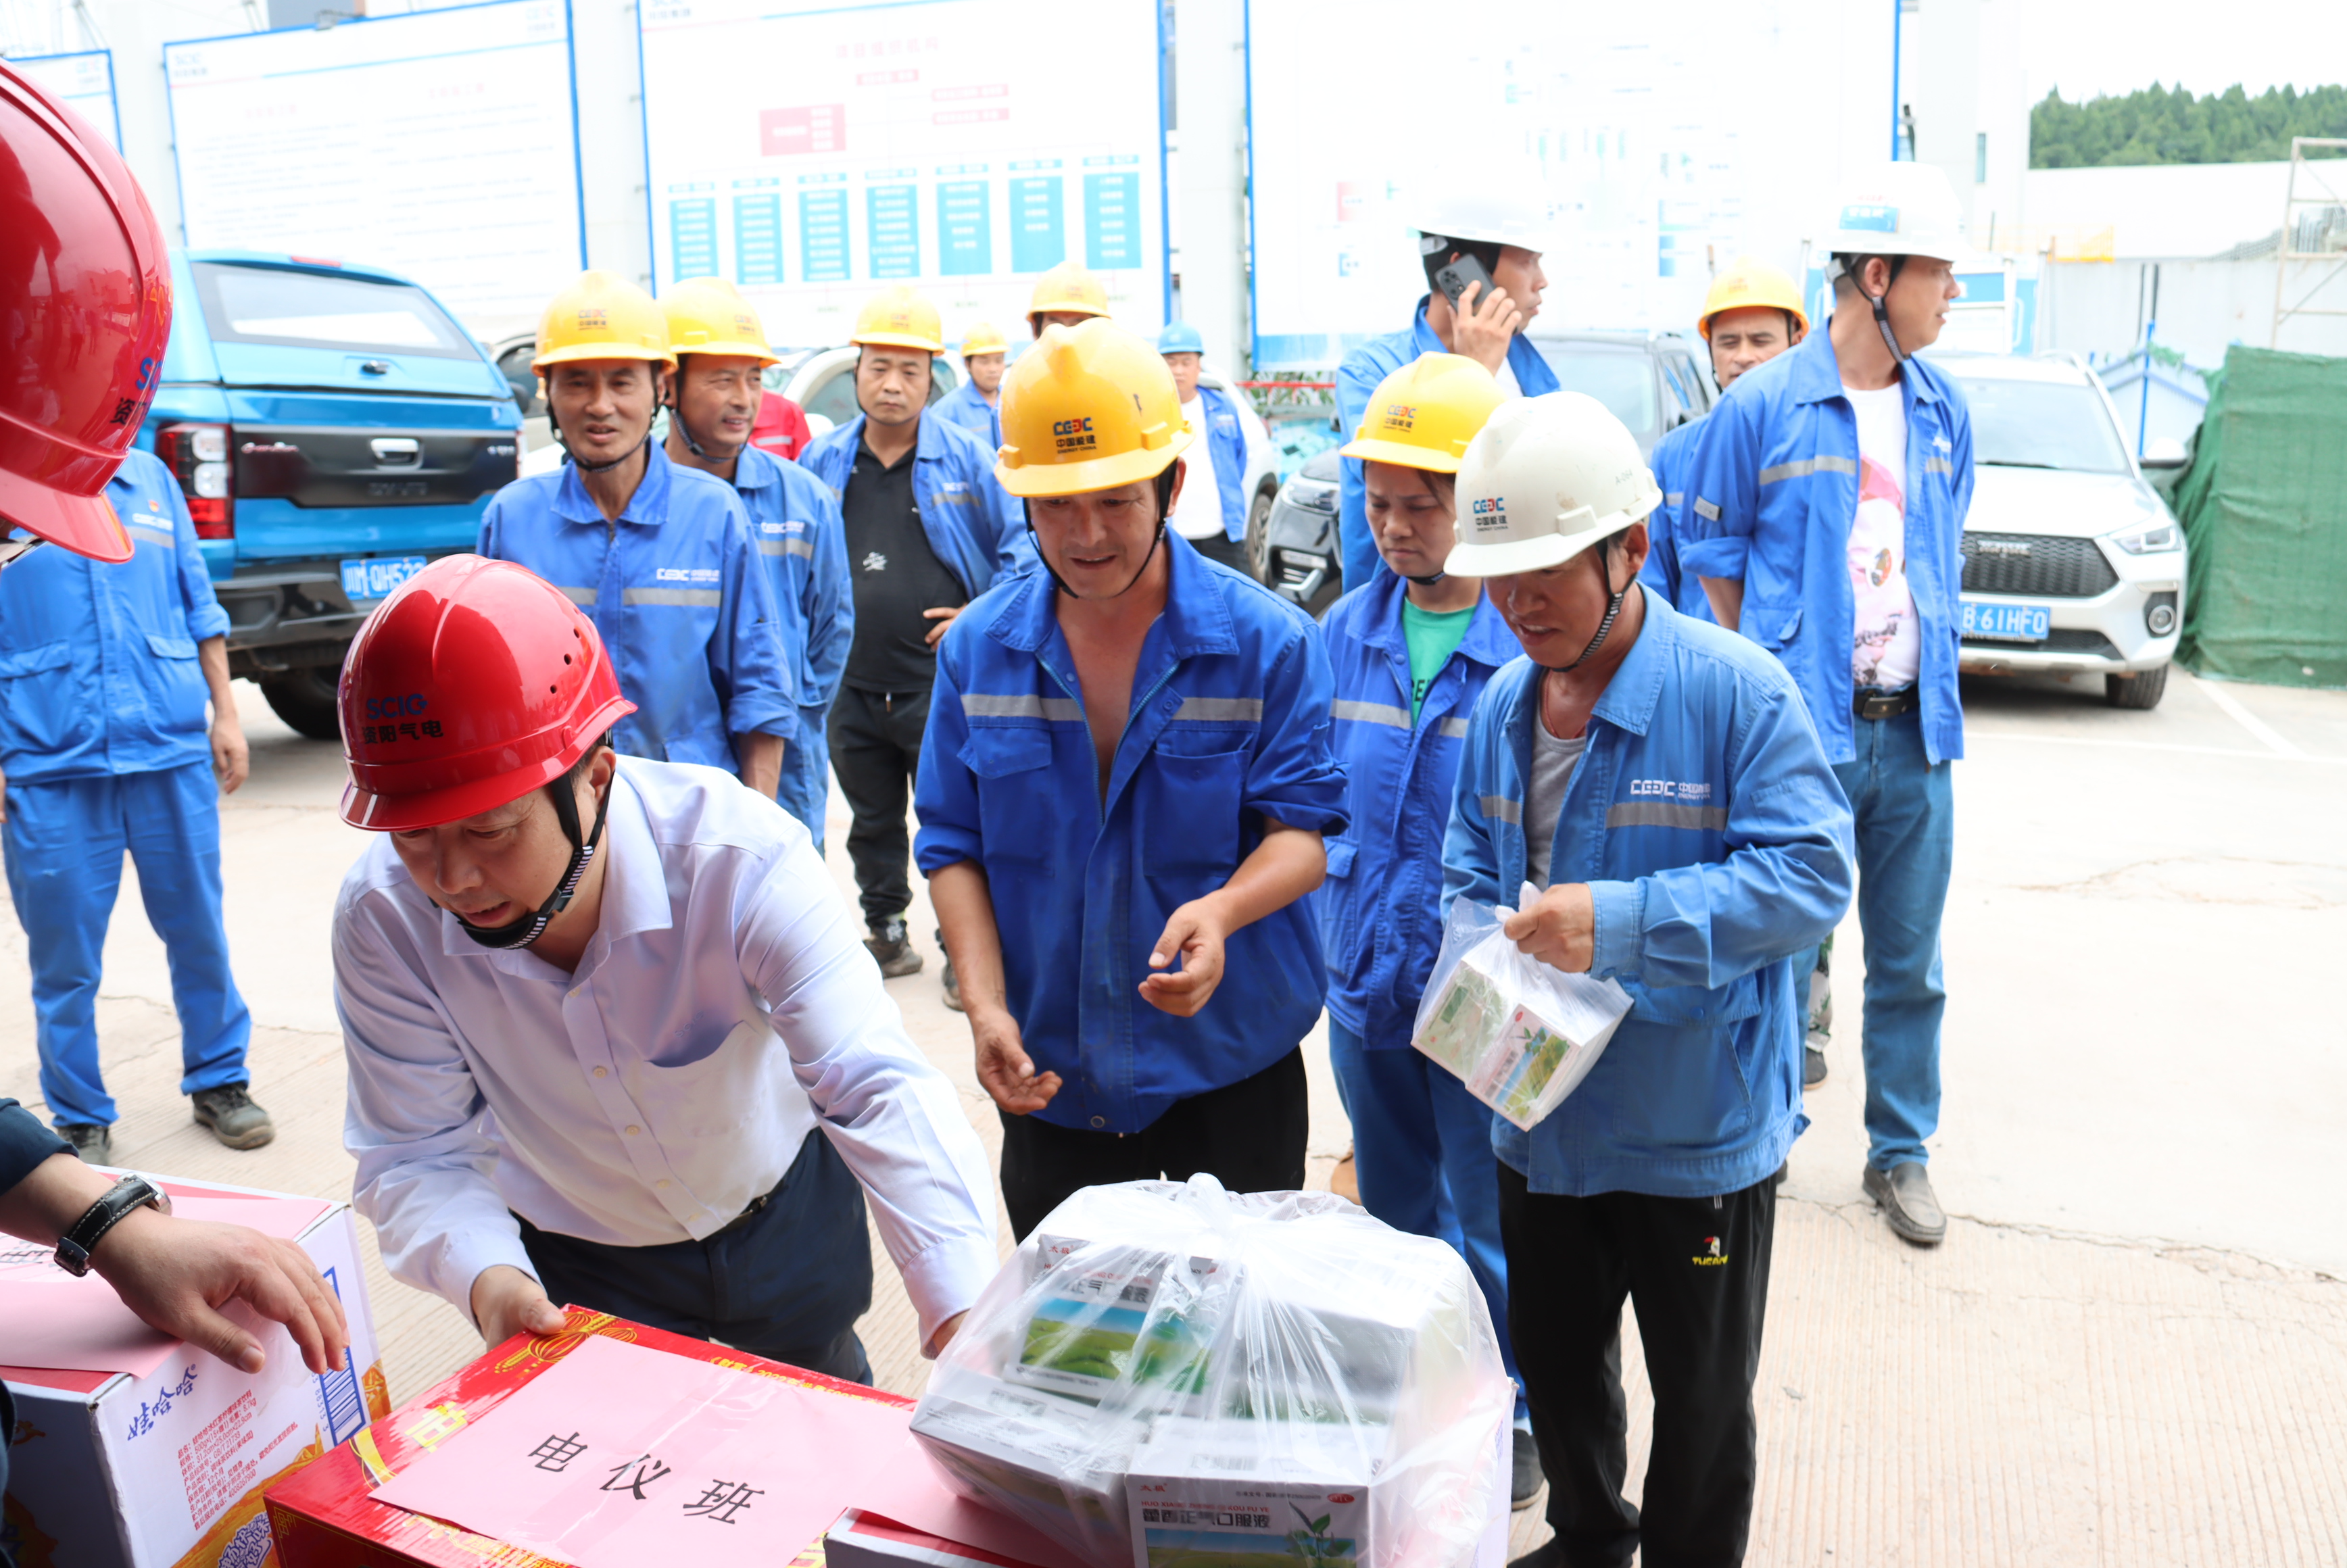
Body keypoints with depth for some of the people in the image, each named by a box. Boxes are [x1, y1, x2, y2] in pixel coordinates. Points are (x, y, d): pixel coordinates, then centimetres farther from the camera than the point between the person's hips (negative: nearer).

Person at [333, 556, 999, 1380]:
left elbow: (877, 1091, -41)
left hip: (787, 1217, 0)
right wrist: (484, 1273, -40)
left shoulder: (742, 858, -36)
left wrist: (965, 1313, -54)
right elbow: (416, 1154, -18)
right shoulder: (383, 917, -26)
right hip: (570, 1266, 0)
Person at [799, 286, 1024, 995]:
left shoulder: (966, 458, -2)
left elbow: (1018, 546, 1)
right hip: (852, 688, 4)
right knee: (873, 824, 17)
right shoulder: (822, 462, 6)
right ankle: (887, 933, 34)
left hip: (942, 683, -3)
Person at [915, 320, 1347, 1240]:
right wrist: (984, 1003, -12)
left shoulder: (1268, 640, -9)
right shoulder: (977, 648, 0)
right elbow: (954, 847, 2)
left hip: (1229, 1073, -2)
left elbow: (1302, 828, -10)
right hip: (1049, 1082, 3)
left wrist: (1221, 910, -31)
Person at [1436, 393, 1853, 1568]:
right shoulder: (1501, 706, 0)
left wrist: (1622, 921, -33)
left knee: (1701, 1396, 16)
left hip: (1698, 1126, -6)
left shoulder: (1736, 691, -19)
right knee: (1556, 1363, 25)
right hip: (1541, 1118, 6)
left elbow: (1813, 873, -24)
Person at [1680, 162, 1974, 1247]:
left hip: (1914, 728, 5)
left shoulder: (1945, 412, 9)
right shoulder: (1761, 408, -6)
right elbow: (1715, 558, 1)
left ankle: (1901, 1153, 27)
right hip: (1801, 725, -4)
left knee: (1909, 959, 12)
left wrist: (1927, 675, 14)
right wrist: (1782, 671, 2)